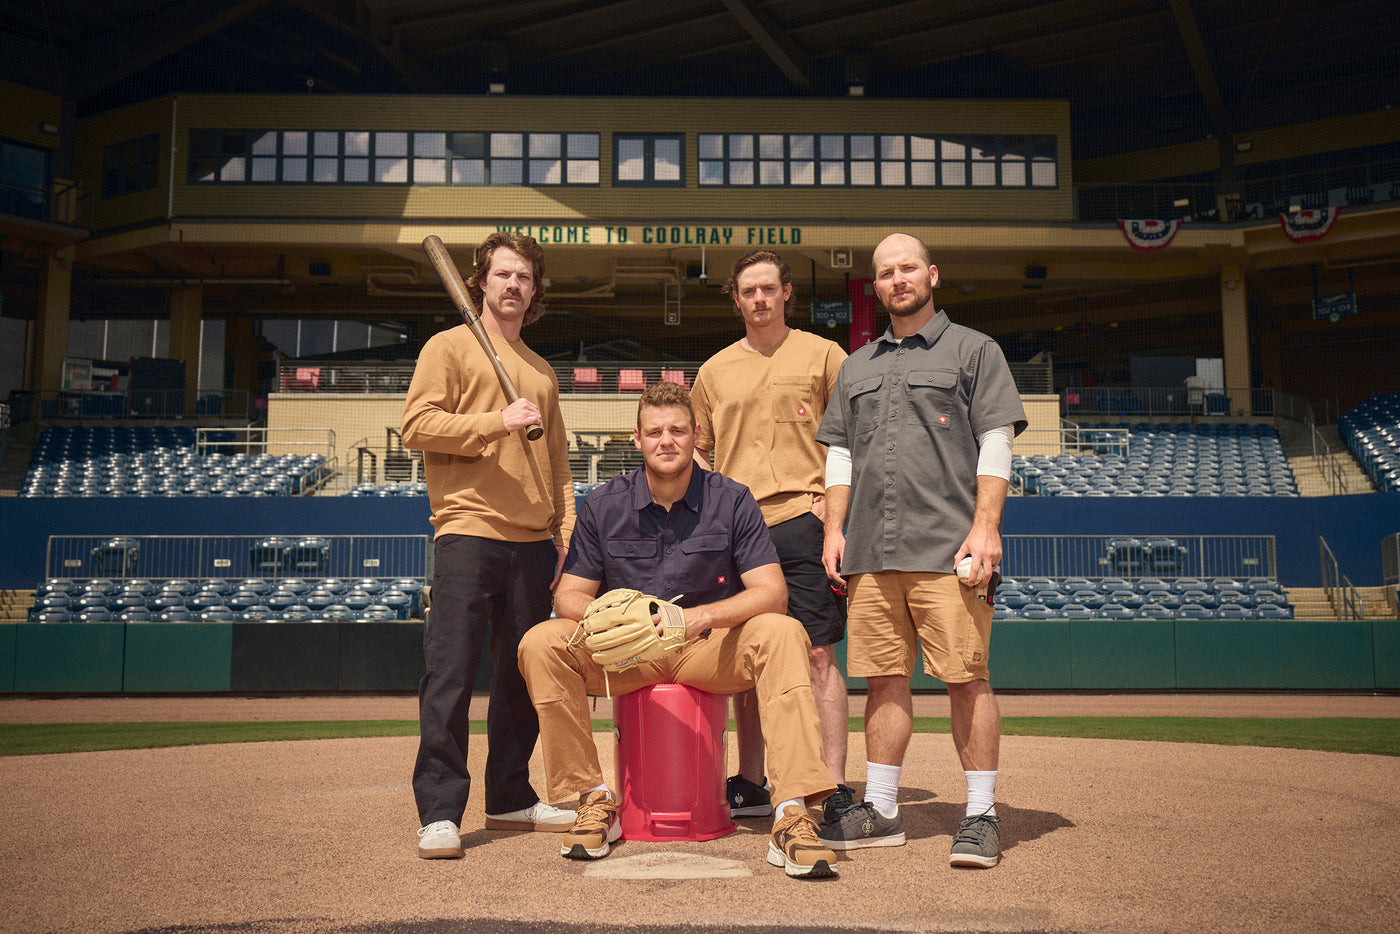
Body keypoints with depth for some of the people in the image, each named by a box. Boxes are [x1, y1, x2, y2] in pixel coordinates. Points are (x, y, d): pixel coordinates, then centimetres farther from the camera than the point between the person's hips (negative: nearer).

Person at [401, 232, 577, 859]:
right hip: (468, 531, -6)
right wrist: (498, 421, -14)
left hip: (532, 542, 6)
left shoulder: (541, 371, 23)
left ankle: (510, 798, 20)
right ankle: (440, 812, -5)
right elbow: (417, 425, -8)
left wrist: (567, 534, 12)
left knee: (522, 676, 9)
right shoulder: (449, 347, 5)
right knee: (451, 673, -9)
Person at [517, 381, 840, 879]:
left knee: (783, 634, -31)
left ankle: (792, 816, -36)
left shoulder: (731, 501, -4)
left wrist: (701, 616, -28)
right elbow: (569, 594, 0)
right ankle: (594, 801, -16)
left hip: (712, 649, -1)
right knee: (540, 644, -25)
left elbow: (771, 593, -11)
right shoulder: (603, 505, 0)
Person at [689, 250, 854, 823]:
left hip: (802, 522, -4)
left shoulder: (822, 355, 6)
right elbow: (699, 449, 23)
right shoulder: (715, 371, 17)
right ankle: (750, 786, 16)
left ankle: (834, 788, -3)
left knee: (818, 654, -7)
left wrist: (833, 496, -6)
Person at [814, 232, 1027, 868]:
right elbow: (839, 454, 21)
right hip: (871, 552, 5)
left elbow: (996, 445, 0)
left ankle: (981, 816, 2)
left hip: (947, 549, -4)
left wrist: (985, 528, -11)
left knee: (966, 678, -6)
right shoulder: (857, 367, 22)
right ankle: (880, 810, 14)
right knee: (884, 678, 6)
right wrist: (834, 528, 8)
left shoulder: (974, 351, 8)